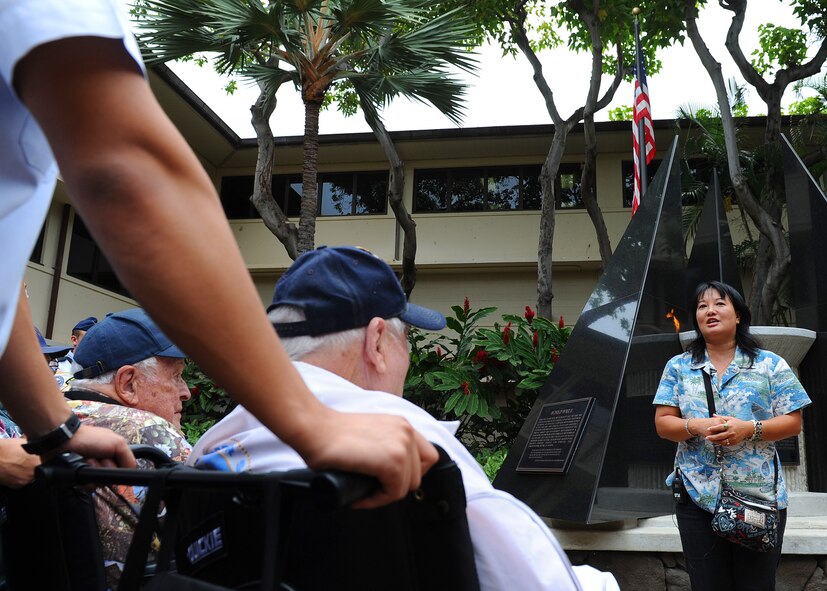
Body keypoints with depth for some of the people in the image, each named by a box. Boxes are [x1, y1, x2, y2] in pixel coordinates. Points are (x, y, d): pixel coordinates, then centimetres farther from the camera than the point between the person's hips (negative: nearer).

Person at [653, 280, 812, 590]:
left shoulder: (770, 365, 3)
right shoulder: (678, 367, 7)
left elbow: (793, 422, -1)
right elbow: (663, 423, 3)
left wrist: (750, 429, -18)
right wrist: (696, 427, -17)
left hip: (760, 495, -1)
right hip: (697, 495, 1)